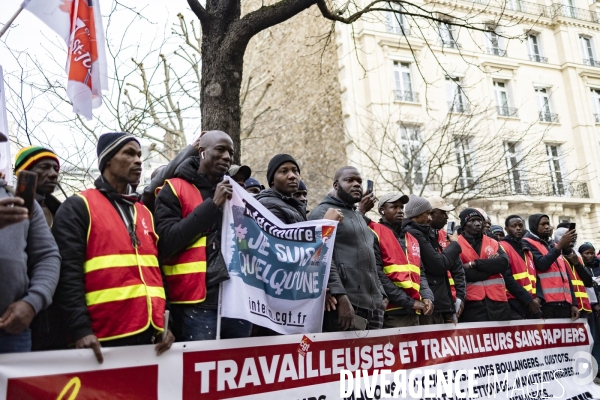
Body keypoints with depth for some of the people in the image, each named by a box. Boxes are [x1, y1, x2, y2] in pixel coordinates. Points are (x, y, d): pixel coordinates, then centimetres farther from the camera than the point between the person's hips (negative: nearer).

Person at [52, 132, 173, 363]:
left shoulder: (144, 213, 19)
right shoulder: (78, 207, 0)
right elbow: (68, 273, -9)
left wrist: (163, 321, 7)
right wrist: (81, 328, -17)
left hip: (149, 334, 6)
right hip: (106, 337, -6)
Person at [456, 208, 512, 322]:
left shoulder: (493, 243, 15)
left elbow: (503, 263, -4)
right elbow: (462, 274, -13)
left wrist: (474, 263, -12)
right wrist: (491, 265, -5)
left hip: (497, 301, 4)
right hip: (472, 303, -4)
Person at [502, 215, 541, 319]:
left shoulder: (527, 250, 20)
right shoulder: (503, 248, -6)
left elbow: (535, 276, 18)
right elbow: (507, 278, -15)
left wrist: (538, 297, -1)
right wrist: (528, 299, -14)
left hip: (533, 305, 8)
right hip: (514, 304, -8)